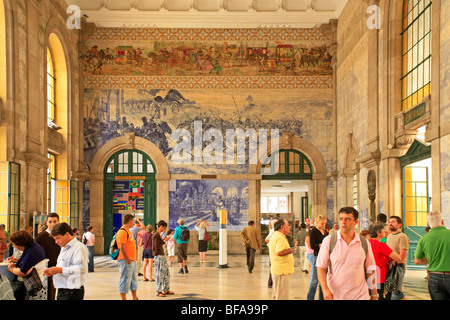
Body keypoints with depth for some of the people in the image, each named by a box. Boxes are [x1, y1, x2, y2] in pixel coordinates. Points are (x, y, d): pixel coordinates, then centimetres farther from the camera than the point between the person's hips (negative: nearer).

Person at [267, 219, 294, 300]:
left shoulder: (274, 235, 14)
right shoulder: (280, 238, -20)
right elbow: (279, 252, -33)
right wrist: (290, 250, -17)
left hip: (276, 270, 11)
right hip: (282, 271, -11)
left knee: (276, 295, 19)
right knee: (282, 296, -5)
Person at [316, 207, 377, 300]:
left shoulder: (365, 243, 2)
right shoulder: (328, 241, -3)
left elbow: (370, 270, 9)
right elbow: (321, 267, -3)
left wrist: (374, 295, 10)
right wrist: (325, 289, -15)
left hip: (360, 296, 1)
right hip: (334, 296, -1)